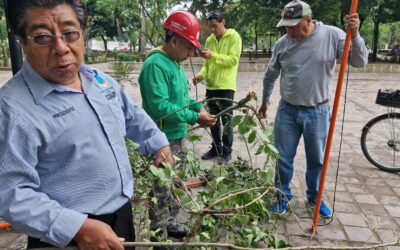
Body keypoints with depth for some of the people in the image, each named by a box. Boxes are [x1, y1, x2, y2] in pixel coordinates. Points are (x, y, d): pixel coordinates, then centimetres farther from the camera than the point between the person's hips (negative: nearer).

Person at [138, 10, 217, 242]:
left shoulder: (176, 64, 9)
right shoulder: (155, 65, -21)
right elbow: (160, 106, -28)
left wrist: (198, 106, 1)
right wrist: (194, 117, -23)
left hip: (178, 137, 10)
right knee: (162, 191, 4)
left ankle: (170, 224, 41)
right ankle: (159, 236, 22)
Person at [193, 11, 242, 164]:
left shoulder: (233, 36, -5)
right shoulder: (209, 40, 12)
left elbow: (233, 60, -15)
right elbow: (207, 63, 13)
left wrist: (212, 55, -22)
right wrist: (201, 74, -6)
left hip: (226, 86, -6)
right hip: (211, 86, 6)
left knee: (226, 121, 3)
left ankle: (227, 152, 13)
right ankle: (216, 148, 26)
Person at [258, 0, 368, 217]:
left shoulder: (332, 35, -9)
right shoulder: (282, 43, -4)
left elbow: (360, 62, -9)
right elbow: (270, 75, 10)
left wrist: (354, 36, -26)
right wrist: (265, 100, 19)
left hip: (318, 112, -1)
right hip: (287, 111, 1)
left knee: (317, 160, 14)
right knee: (283, 159, 9)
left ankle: (314, 197, 37)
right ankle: (282, 196, 31)